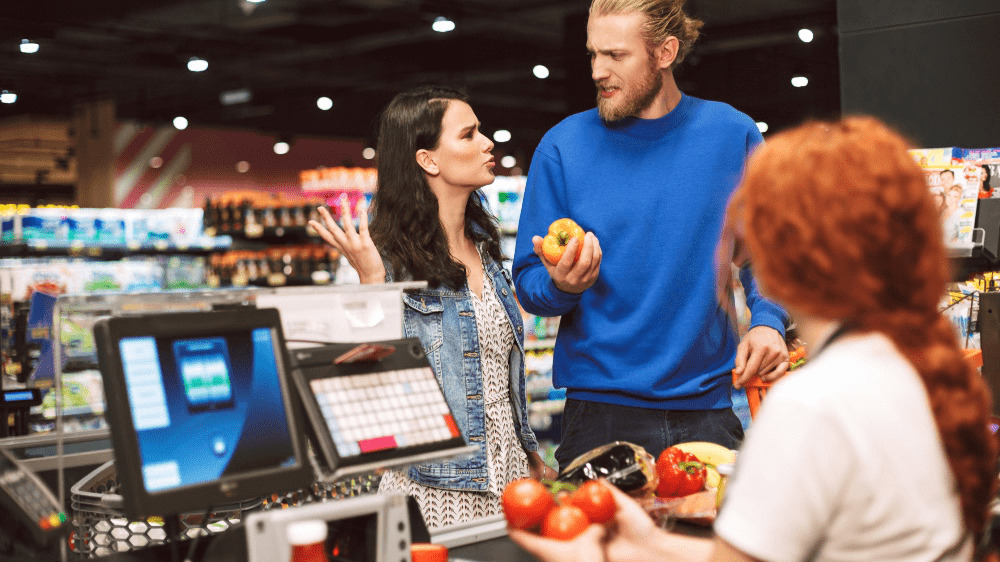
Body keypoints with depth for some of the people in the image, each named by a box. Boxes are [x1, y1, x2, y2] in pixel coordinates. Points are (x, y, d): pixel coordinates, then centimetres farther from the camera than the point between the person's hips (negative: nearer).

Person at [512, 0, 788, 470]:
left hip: (708, 412, 1)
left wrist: (767, 322, -7)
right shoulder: (563, 147, -1)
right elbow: (528, 285, 1)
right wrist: (560, 285, -21)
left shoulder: (732, 135, 2)